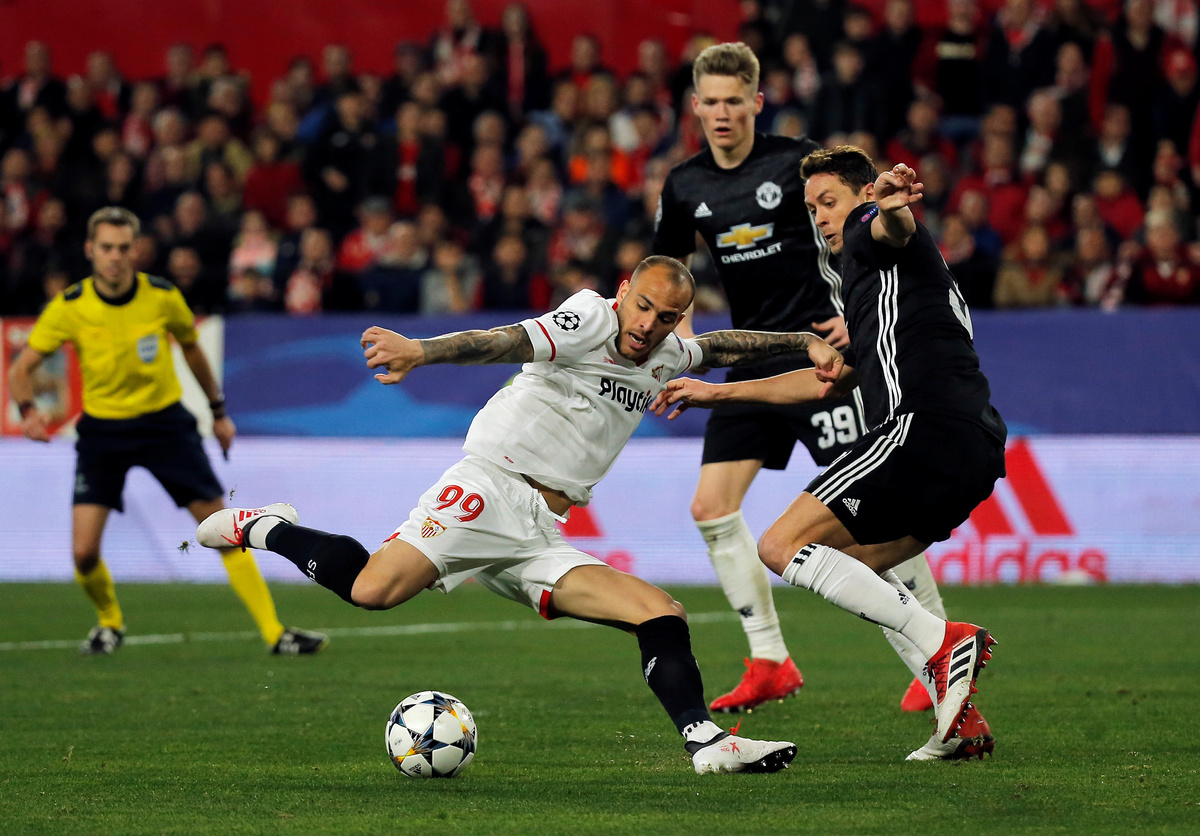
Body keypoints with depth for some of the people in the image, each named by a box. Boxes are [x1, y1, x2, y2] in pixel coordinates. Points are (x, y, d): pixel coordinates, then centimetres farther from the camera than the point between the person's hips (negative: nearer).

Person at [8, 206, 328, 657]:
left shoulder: (163, 297, -9)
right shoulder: (69, 307, -11)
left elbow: (191, 347, 11)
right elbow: (22, 367, -3)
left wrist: (218, 411, 16)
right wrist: (28, 410, -24)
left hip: (165, 421, 0)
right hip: (102, 429, 0)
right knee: (84, 552, -10)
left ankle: (274, 633, -1)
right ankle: (110, 622, 21)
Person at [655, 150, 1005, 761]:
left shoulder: (874, 238, 5)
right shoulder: (863, 284, 34)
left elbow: (895, 228, -22)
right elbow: (828, 380, 41)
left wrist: (890, 205, -47)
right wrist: (720, 392, 43)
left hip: (925, 425, -10)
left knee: (782, 547, -7)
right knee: (854, 564, 23)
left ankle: (945, 642, -19)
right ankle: (961, 719, 8)